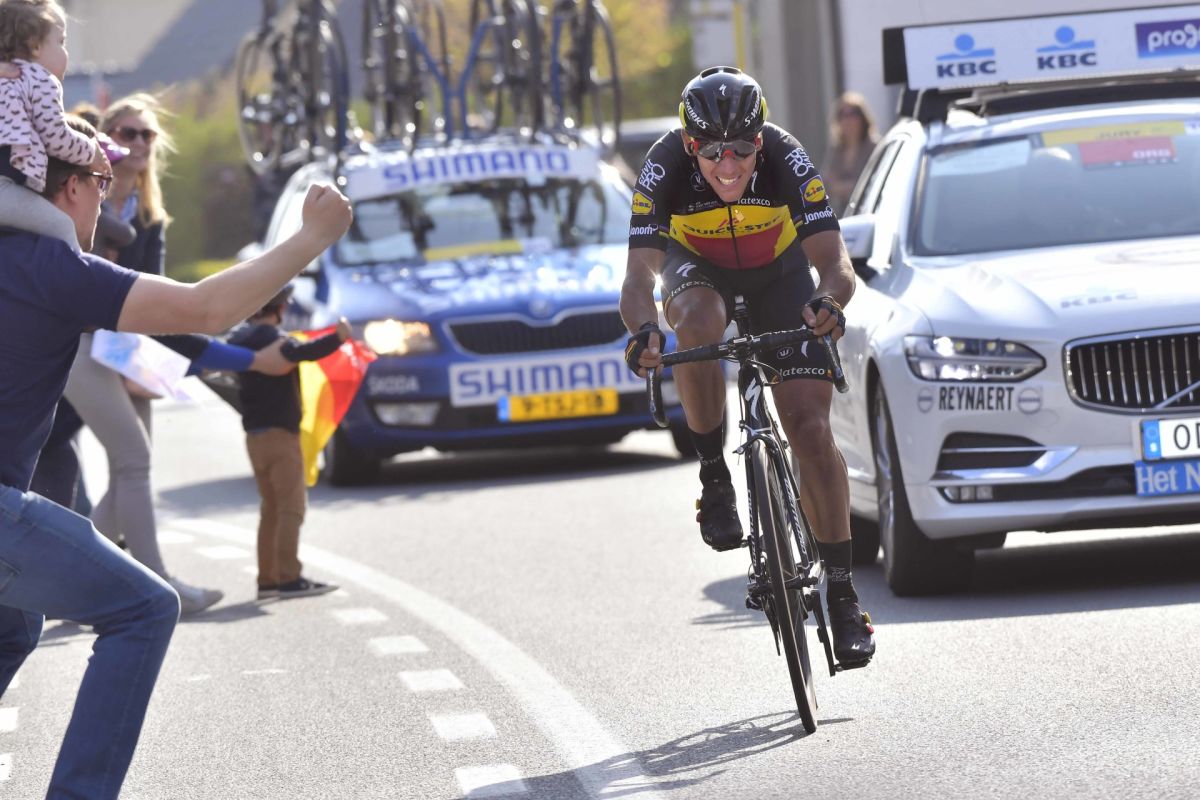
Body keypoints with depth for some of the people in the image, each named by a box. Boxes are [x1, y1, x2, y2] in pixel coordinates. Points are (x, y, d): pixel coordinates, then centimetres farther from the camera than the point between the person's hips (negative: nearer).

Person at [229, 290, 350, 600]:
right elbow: (298, 353, -32)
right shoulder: (272, 338, -13)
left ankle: (267, 579, 12)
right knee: (291, 507, -7)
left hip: (254, 434, 8)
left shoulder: (239, 338, 11)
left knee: (271, 507, 13)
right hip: (280, 432, -8)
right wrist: (337, 338, -34)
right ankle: (289, 578, -12)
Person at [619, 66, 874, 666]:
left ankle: (842, 593, -5)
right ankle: (714, 477, -18)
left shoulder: (786, 160, -32)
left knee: (811, 431, -12)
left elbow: (836, 262, -36)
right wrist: (643, 331, -59)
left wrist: (829, 300, -60)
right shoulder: (665, 167, -32)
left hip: (778, 270, 0)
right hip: (698, 266, 0)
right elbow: (638, 277, -38)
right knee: (698, 322, -38)